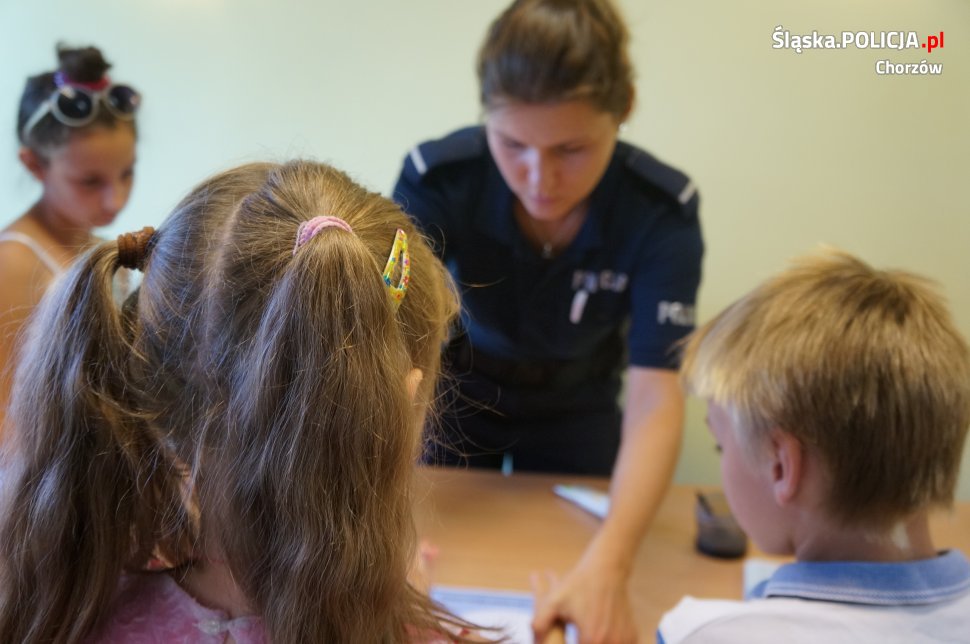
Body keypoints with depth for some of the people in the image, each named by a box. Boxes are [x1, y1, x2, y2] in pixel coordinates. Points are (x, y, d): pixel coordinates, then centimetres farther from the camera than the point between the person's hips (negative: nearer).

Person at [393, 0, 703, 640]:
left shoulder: (663, 211, -30)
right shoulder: (436, 178, -31)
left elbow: (656, 398, -36)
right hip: (460, 386, 0)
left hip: (578, 405, 0)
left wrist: (608, 564, -52)